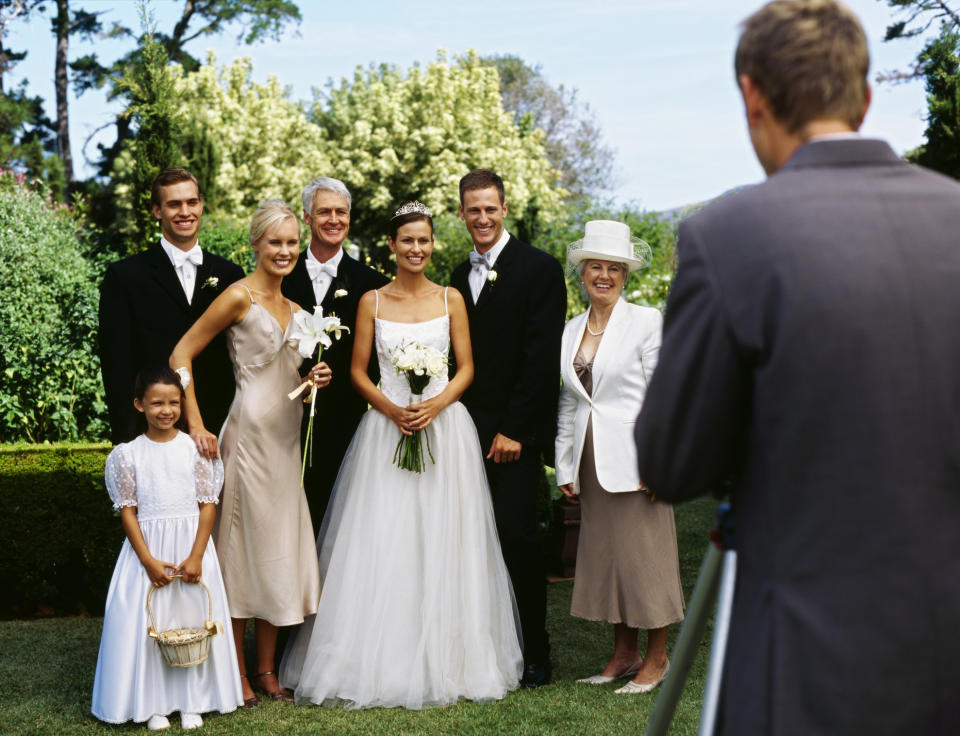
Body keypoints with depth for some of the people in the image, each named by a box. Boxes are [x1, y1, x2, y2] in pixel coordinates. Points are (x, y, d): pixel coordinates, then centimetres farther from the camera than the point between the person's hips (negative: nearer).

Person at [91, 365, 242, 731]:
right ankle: (154, 704, 13)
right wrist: (149, 561, -10)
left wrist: (196, 557, -11)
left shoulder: (195, 449, -1)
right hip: (147, 549, 0)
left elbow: (208, 505, -2)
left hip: (192, 546, 0)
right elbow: (127, 511, -1)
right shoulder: (128, 454, 0)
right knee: (148, 620, 1)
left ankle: (192, 701, 16)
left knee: (193, 618, 3)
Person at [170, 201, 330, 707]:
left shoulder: (293, 309, 15)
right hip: (249, 433, -7)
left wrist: (313, 379, 2)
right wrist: (196, 426, -15)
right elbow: (181, 355, -10)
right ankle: (236, 671, 6)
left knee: (278, 549, 9)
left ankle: (266, 668, 18)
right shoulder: (239, 296, -8)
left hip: (286, 438, 8)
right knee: (243, 547, -3)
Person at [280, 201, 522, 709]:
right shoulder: (372, 301, 5)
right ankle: (381, 662, 4)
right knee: (383, 547, -3)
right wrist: (392, 409, -12)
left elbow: (466, 367, 5)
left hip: (444, 426, 0)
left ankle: (446, 661, 10)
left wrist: (436, 404, -13)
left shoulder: (450, 299, 6)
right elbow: (357, 371, 5)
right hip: (385, 427, 0)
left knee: (442, 545, 1)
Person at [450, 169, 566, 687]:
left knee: (518, 538, -7)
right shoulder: (458, 277, 16)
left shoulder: (539, 269, -3)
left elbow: (541, 357, -10)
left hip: (514, 433, -5)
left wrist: (513, 430, -14)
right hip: (467, 430, 5)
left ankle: (533, 652, 5)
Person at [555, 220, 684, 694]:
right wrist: (566, 468, 10)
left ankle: (656, 658, 9)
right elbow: (567, 402, 15)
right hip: (592, 463, 6)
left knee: (645, 553, -1)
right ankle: (623, 654, 19)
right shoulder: (570, 331, 12)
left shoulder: (646, 322, -3)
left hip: (634, 458, -5)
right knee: (604, 553, 9)